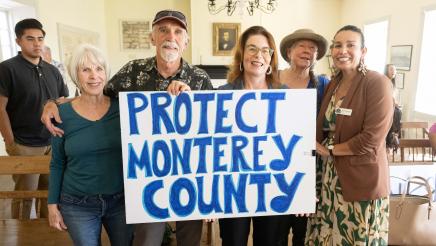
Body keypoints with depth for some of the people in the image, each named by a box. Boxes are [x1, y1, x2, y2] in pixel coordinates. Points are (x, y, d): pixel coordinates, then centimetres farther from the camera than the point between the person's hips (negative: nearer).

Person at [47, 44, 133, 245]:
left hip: (121, 200, 1)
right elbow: (57, 164, 2)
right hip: (78, 205, 0)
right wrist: (52, 204, 2)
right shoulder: (63, 114, -6)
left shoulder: (121, 107, -7)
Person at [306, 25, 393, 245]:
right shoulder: (332, 84, 8)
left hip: (361, 181, -6)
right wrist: (317, 146, -7)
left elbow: (371, 139, -19)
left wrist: (330, 150, -10)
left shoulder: (377, 83, -12)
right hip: (329, 177, 6)